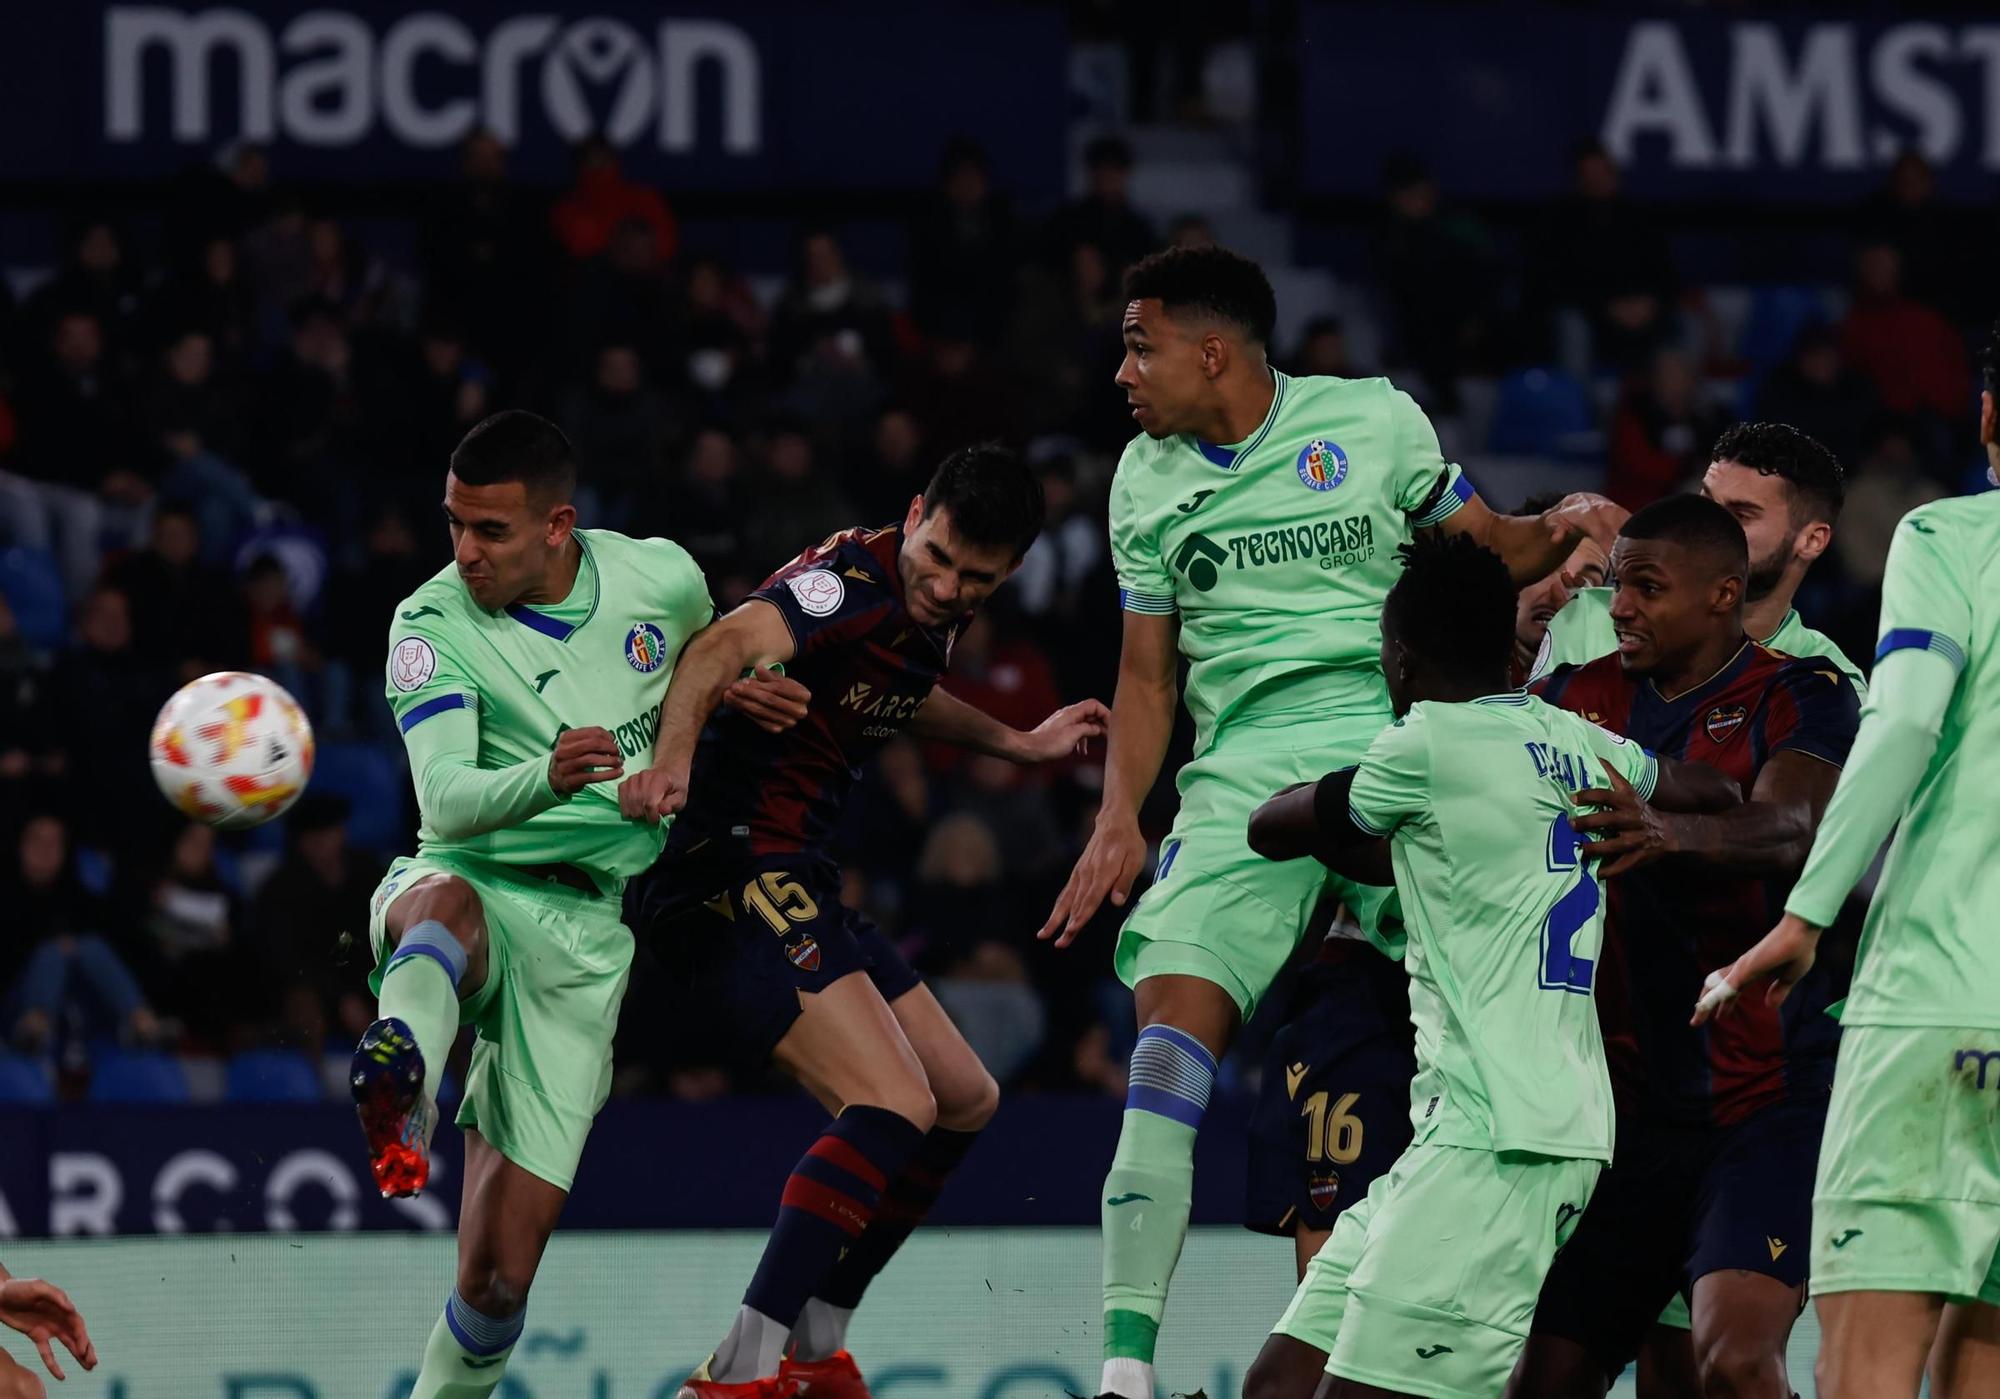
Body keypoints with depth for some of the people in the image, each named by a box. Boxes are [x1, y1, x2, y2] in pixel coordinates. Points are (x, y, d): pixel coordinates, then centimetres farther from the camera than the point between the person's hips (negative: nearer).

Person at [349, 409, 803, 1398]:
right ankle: (400, 1100, -68)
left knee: (498, 1272, -8)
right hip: (467, 882, -2)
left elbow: (708, 657, 28)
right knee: (443, 902, -43)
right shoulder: (433, 625, -8)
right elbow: (446, 801, -22)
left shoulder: (661, 576, 1)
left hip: (584, 934, 2)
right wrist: (547, 779, -39)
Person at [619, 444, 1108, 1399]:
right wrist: (672, 761, -57)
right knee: (894, 1107, -23)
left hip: (795, 884, 10)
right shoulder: (852, 583, -19)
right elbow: (726, 648, -39)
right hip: (731, 876, -10)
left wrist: (1017, 743, 34)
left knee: (964, 1103, 17)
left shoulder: (931, 614, 10)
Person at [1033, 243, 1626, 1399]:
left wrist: (1561, 530, -7)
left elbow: (1487, 555, 14)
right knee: (1173, 1036, -13)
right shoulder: (1149, 479, 15)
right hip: (1244, 773, 2)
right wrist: (1119, 819, 8)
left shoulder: (1373, 422, 5)